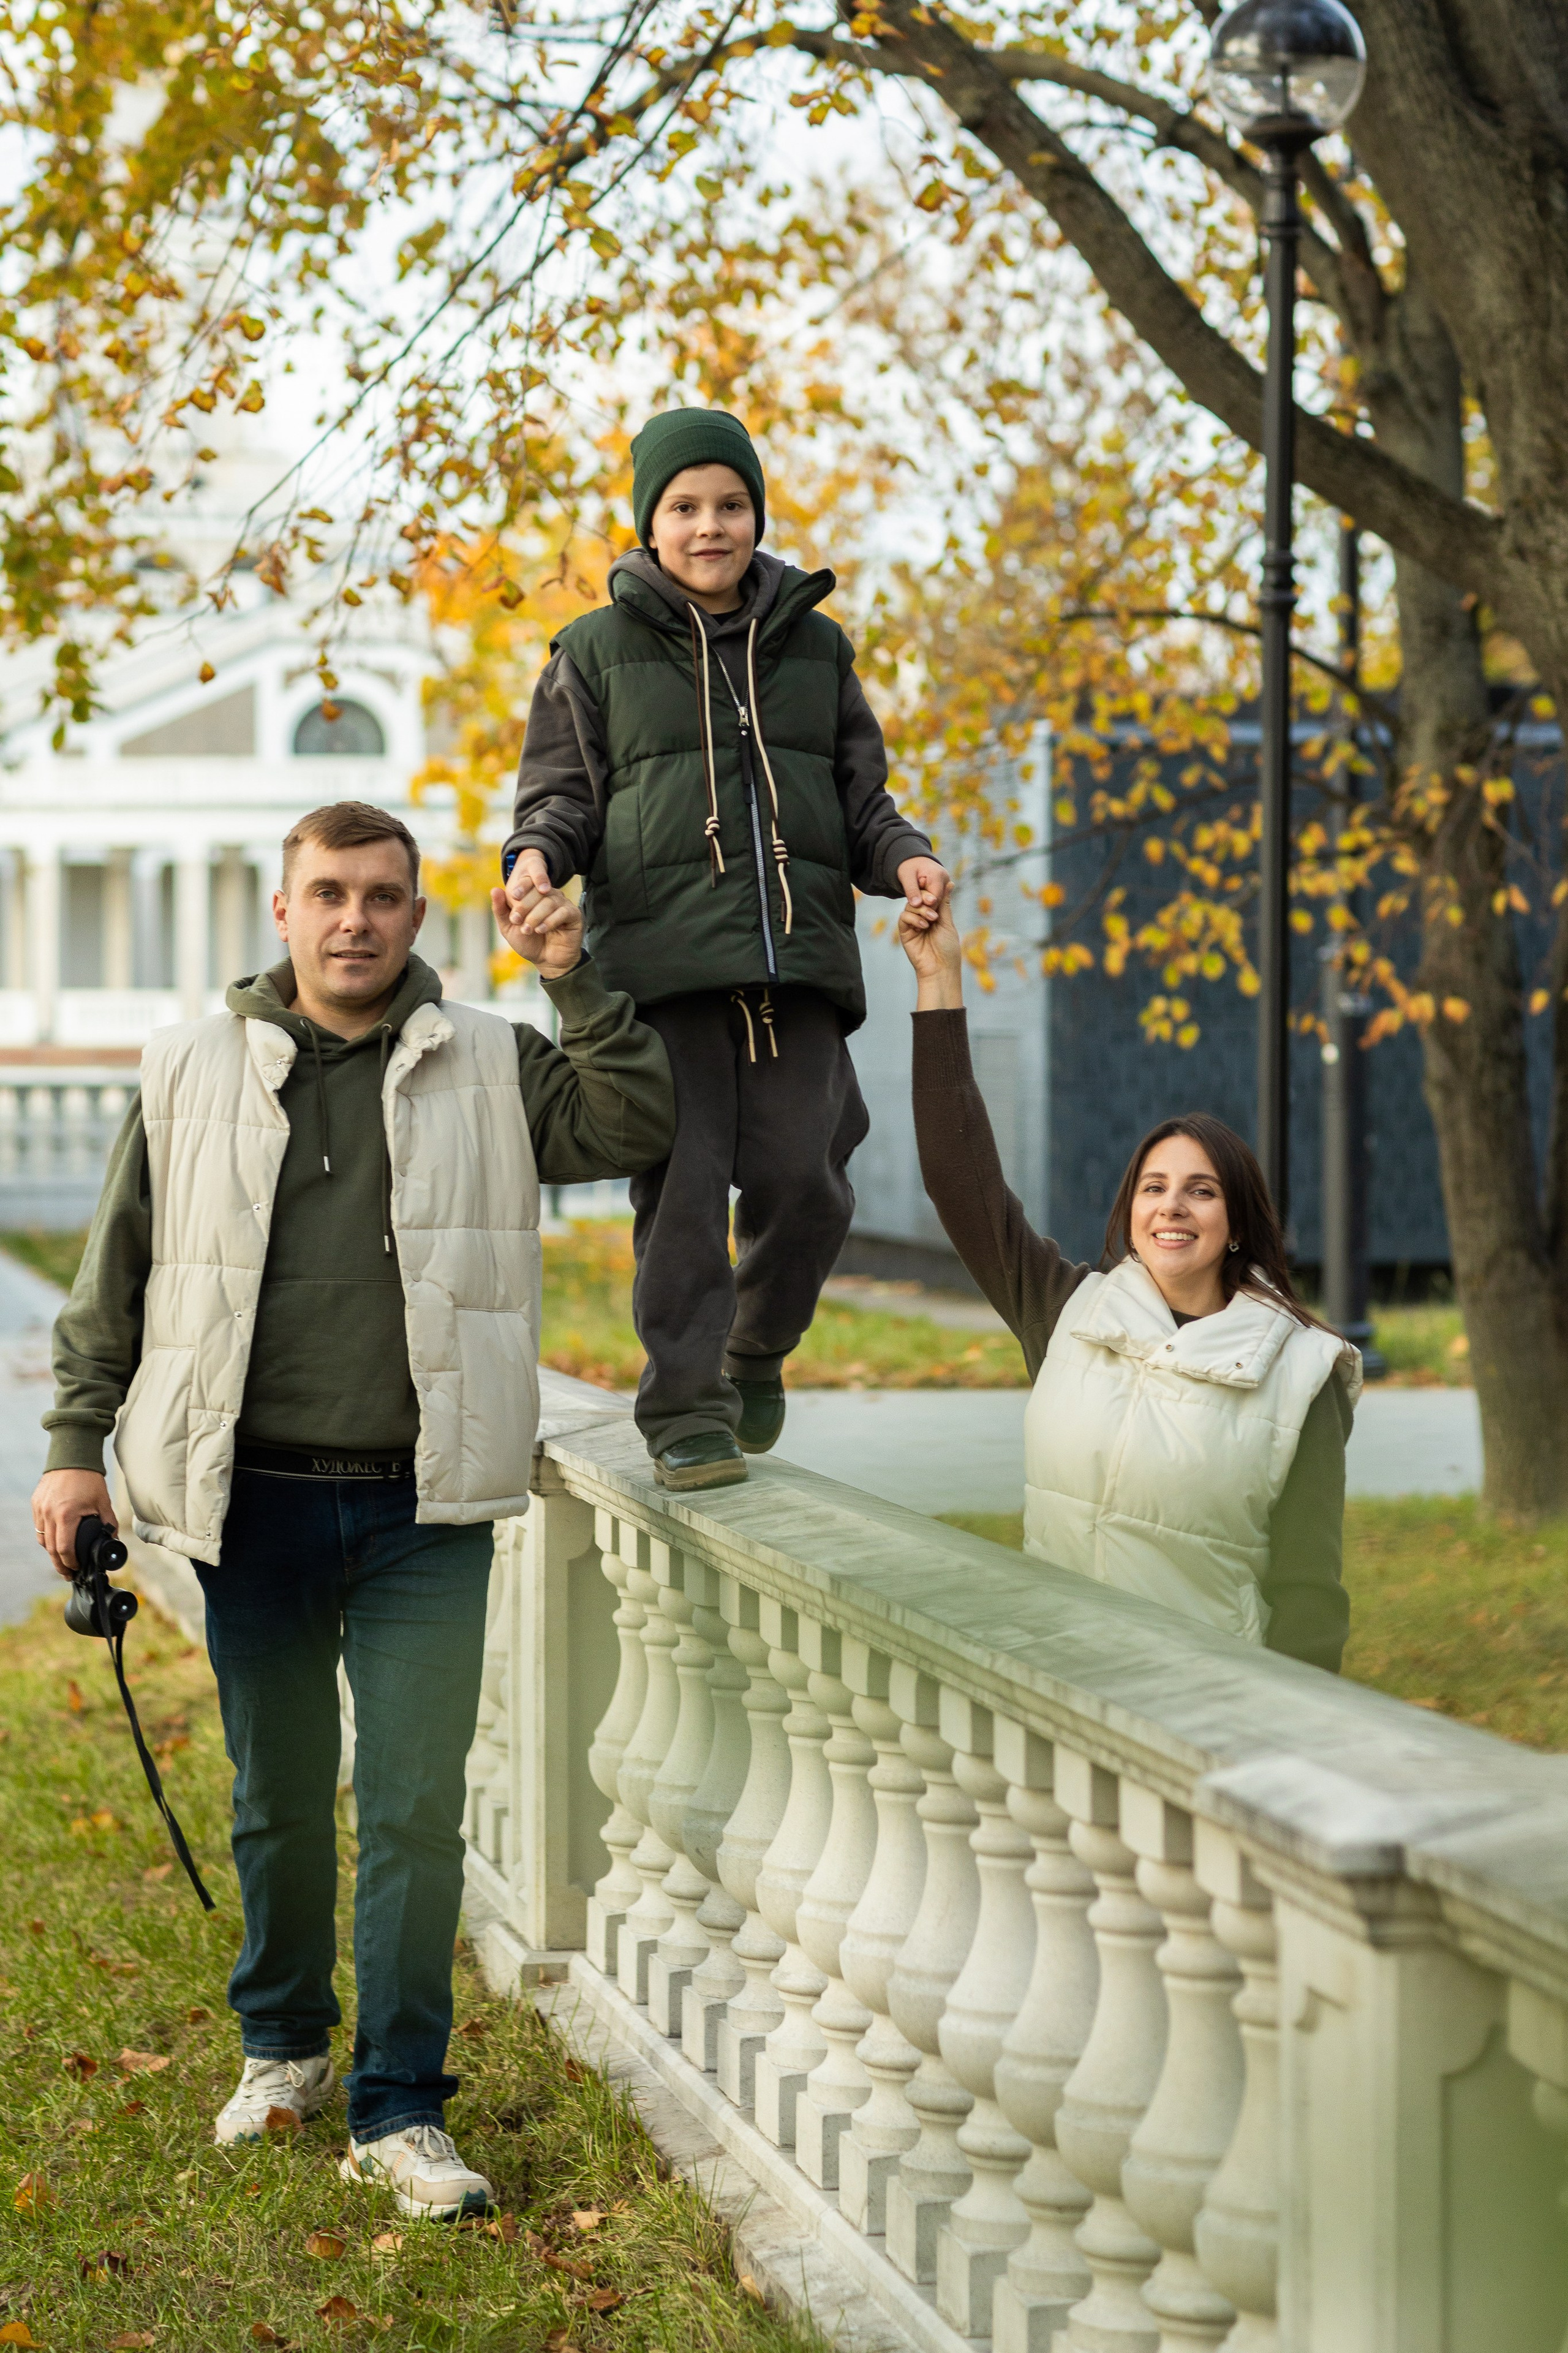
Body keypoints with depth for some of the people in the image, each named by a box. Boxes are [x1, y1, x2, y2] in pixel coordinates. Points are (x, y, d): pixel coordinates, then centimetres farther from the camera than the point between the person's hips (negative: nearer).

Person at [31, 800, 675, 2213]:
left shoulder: (490, 1068, 6)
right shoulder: (196, 1072, 6)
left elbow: (640, 1127, -4)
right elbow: (116, 1274, 9)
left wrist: (578, 983, -12)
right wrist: (78, 1444, 4)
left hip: (423, 1512, -1)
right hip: (252, 1502, 1)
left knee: (419, 1811, -4)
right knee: (279, 1802, 14)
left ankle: (401, 2113, 5)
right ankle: (283, 2047, 35)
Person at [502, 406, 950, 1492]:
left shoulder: (815, 646, 18)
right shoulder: (599, 651, 11)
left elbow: (861, 794, 20)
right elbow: (564, 791, 11)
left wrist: (904, 857, 0)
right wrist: (537, 854, -11)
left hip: (799, 954, 2)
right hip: (662, 953, -2)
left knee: (802, 1175, -5)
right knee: (683, 1182, -9)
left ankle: (758, 1353, 21)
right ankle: (687, 1406, -2)